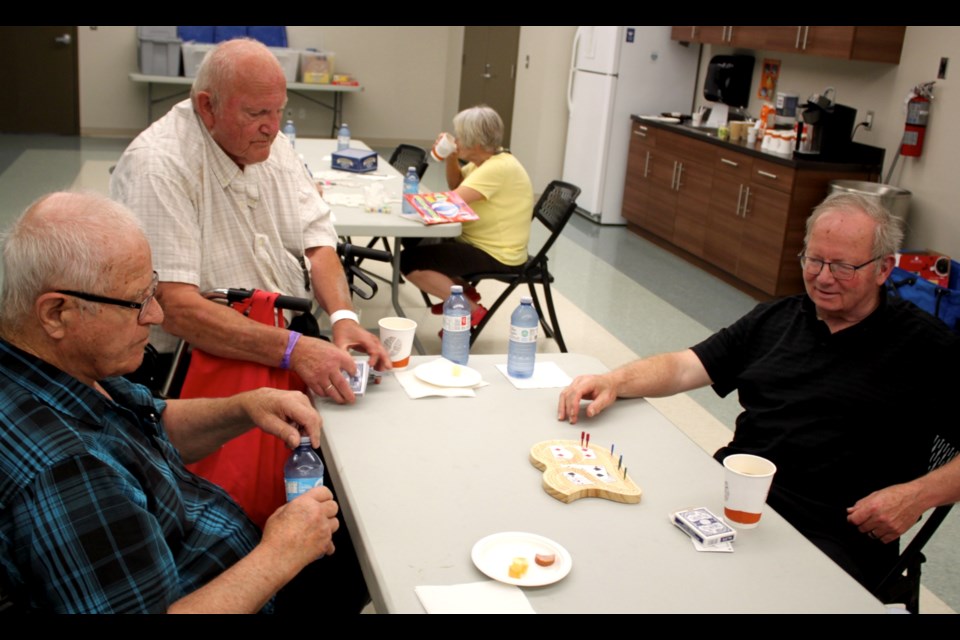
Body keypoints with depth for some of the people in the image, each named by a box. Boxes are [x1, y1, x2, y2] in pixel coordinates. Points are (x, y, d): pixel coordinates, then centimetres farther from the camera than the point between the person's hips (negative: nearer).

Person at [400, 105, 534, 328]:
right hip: (473, 241, 11)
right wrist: (450, 158, 1)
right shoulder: (485, 160, 5)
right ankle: (462, 289, 16)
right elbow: (456, 186, 20)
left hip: (495, 257, -11)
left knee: (408, 262, -18)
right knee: (412, 241, 19)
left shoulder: (499, 167, -25)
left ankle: (472, 310, -9)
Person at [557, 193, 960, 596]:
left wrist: (916, 495, -15)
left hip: (833, 534, -4)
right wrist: (614, 381, -9)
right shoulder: (776, 319, 16)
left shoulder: (926, 347, 1)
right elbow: (684, 367, 9)